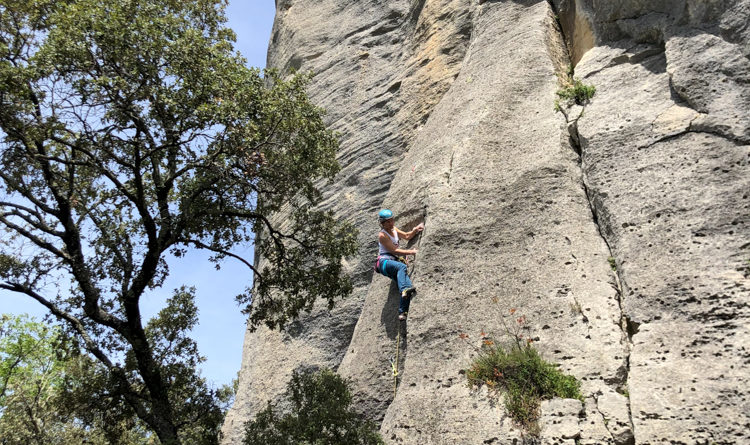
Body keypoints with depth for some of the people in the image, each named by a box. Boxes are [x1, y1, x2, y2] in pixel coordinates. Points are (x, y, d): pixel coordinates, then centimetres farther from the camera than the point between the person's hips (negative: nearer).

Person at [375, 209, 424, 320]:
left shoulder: (393, 229, 17)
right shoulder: (382, 235, -7)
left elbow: (407, 236, 25)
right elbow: (394, 250, -11)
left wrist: (416, 230, 5)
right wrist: (411, 252, -13)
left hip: (394, 261, 7)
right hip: (384, 262, -7)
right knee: (402, 266, -40)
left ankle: (402, 312, -23)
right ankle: (405, 289, -59)